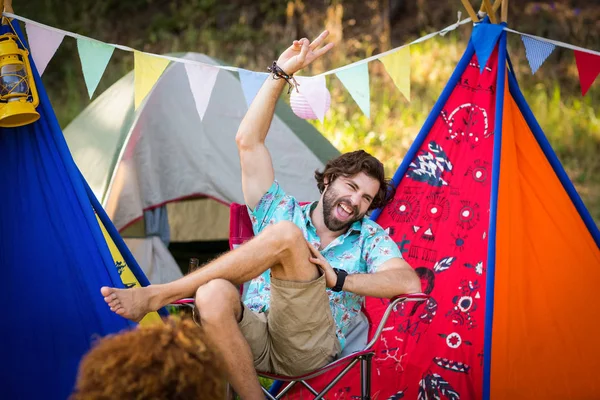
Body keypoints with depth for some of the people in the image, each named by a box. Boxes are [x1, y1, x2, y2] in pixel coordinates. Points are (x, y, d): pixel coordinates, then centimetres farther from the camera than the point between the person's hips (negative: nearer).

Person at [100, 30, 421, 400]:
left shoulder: (370, 237, 19)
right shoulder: (281, 211, 22)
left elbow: (410, 282, -1)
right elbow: (248, 142, 13)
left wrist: (338, 279, -10)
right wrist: (281, 74, 6)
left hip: (309, 347, -2)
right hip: (256, 339, 2)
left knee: (286, 234, -24)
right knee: (214, 295, -37)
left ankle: (157, 296, -24)